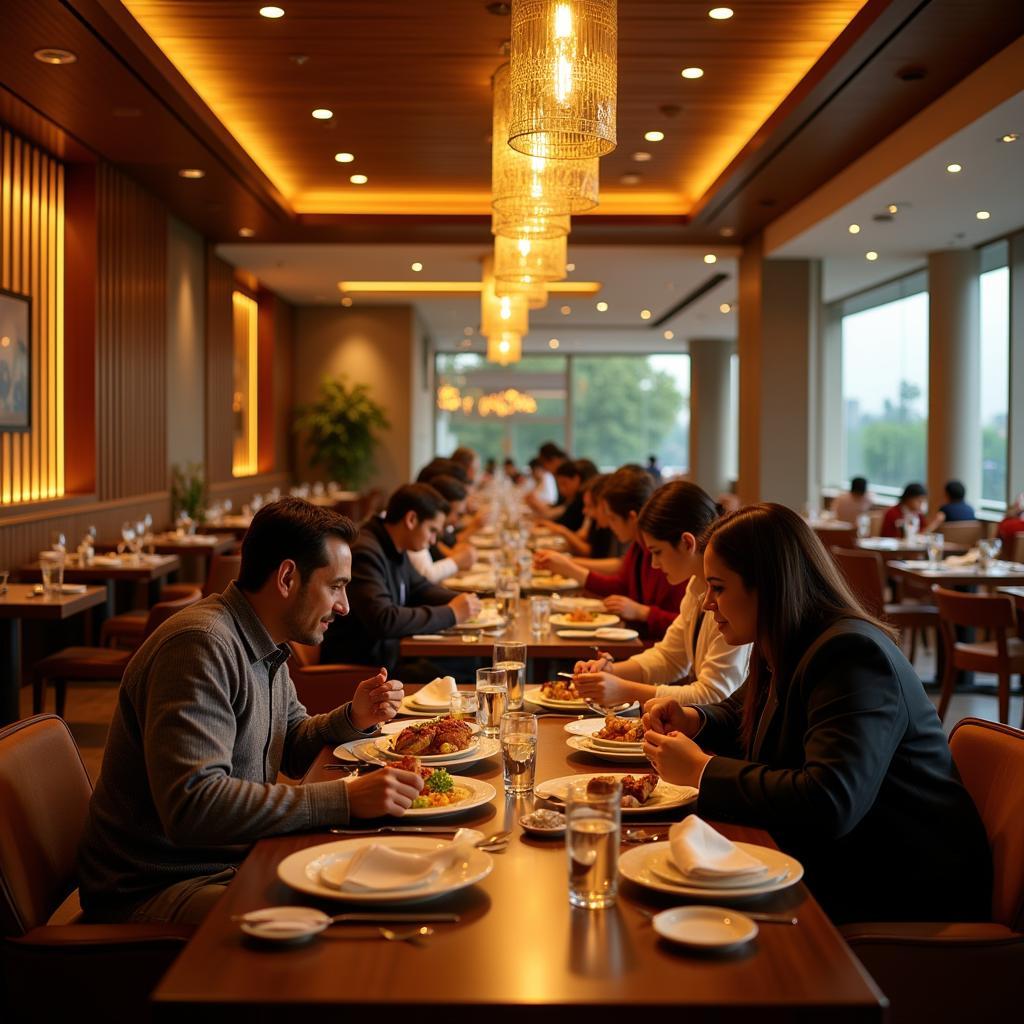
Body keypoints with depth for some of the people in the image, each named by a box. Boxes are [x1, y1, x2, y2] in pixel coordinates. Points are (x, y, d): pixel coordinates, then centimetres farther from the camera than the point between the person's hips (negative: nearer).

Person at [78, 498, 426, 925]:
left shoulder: (267, 648, 9)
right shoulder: (202, 646, -23)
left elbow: (291, 745, 24)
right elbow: (191, 806, -33)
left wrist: (353, 718, 2)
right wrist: (346, 799, -33)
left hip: (236, 861, 10)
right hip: (154, 890, -9)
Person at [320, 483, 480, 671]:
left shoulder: (394, 550, 8)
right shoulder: (365, 553, -21)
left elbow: (421, 588, 23)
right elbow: (383, 620, -31)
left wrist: (460, 601, 3)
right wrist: (450, 613, -22)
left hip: (388, 657, 10)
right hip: (357, 669, -9)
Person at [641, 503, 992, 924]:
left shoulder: (851, 657, -22)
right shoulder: (784, 652, 7)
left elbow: (829, 804, -34)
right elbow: (740, 713, 29)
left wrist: (701, 770, -24)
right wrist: (692, 720, 5)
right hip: (830, 870, 9)